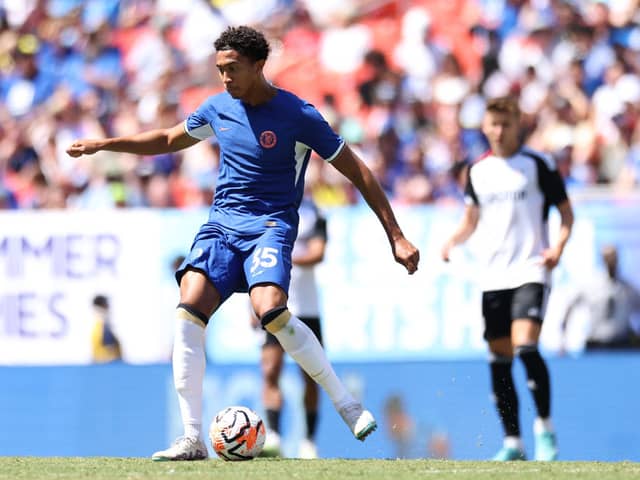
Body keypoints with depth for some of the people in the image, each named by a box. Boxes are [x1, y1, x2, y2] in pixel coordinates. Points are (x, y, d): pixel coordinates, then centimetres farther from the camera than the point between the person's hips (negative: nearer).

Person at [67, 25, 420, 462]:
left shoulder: (298, 115, -8)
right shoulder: (219, 108, 7)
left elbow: (357, 172, -4)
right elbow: (170, 139, 28)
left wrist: (396, 237, -6)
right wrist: (103, 144, 20)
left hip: (270, 225, -5)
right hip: (221, 224, 5)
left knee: (271, 310, -32)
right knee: (189, 310, -19)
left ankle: (348, 406, -14)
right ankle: (192, 440, -15)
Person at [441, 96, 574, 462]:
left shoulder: (538, 164, -2)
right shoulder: (478, 171, 11)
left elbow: (566, 212, 2)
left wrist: (559, 246, -15)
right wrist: (453, 241, 2)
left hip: (531, 271, -5)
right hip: (493, 276, 5)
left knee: (526, 346, -23)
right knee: (499, 360, 4)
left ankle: (545, 427, -10)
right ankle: (513, 443, 11)